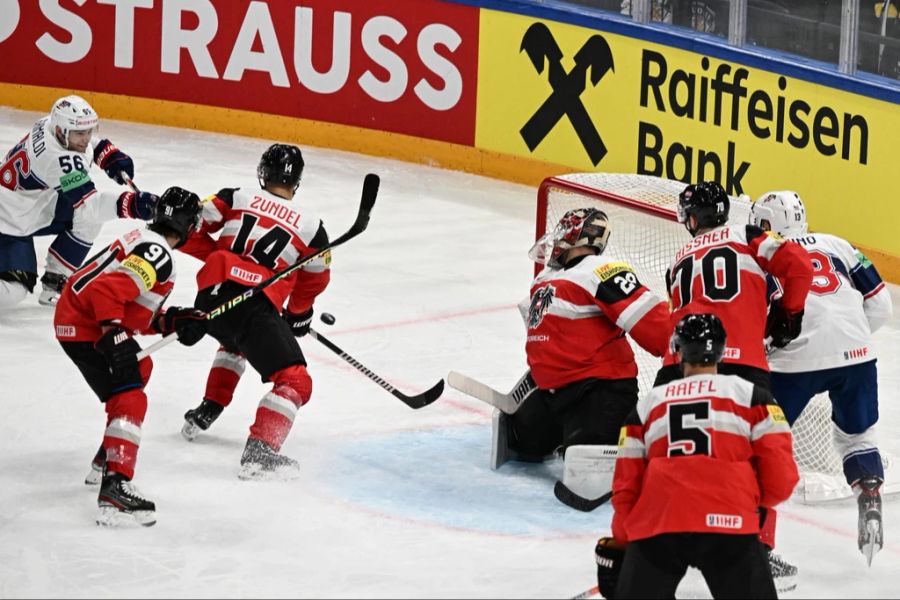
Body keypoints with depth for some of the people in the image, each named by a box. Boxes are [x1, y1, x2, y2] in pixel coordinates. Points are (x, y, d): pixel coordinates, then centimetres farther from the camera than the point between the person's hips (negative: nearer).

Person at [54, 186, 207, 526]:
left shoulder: (143, 241, 13)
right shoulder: (156, 254, -18)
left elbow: (140, 313, 16)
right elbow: (109, 290, -31)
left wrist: (173, 322, 4)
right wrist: (114, 334, -32)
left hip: (75, 317, 11)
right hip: (85, 328, -11)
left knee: (140, 369, 29)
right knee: (129, 400, -19)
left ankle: (106, 462, 36)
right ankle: (115, 486, -32)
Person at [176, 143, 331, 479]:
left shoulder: (235, 198, 12)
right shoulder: (310, 226, 9)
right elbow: (314, 281, 22)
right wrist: (298, 314, 40)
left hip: (210, 295, 5)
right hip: (256, 306, -5)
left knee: (235, 342, 39)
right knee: (295, 381, -3)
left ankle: (206, 412, 41)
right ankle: (259, 452, -21)